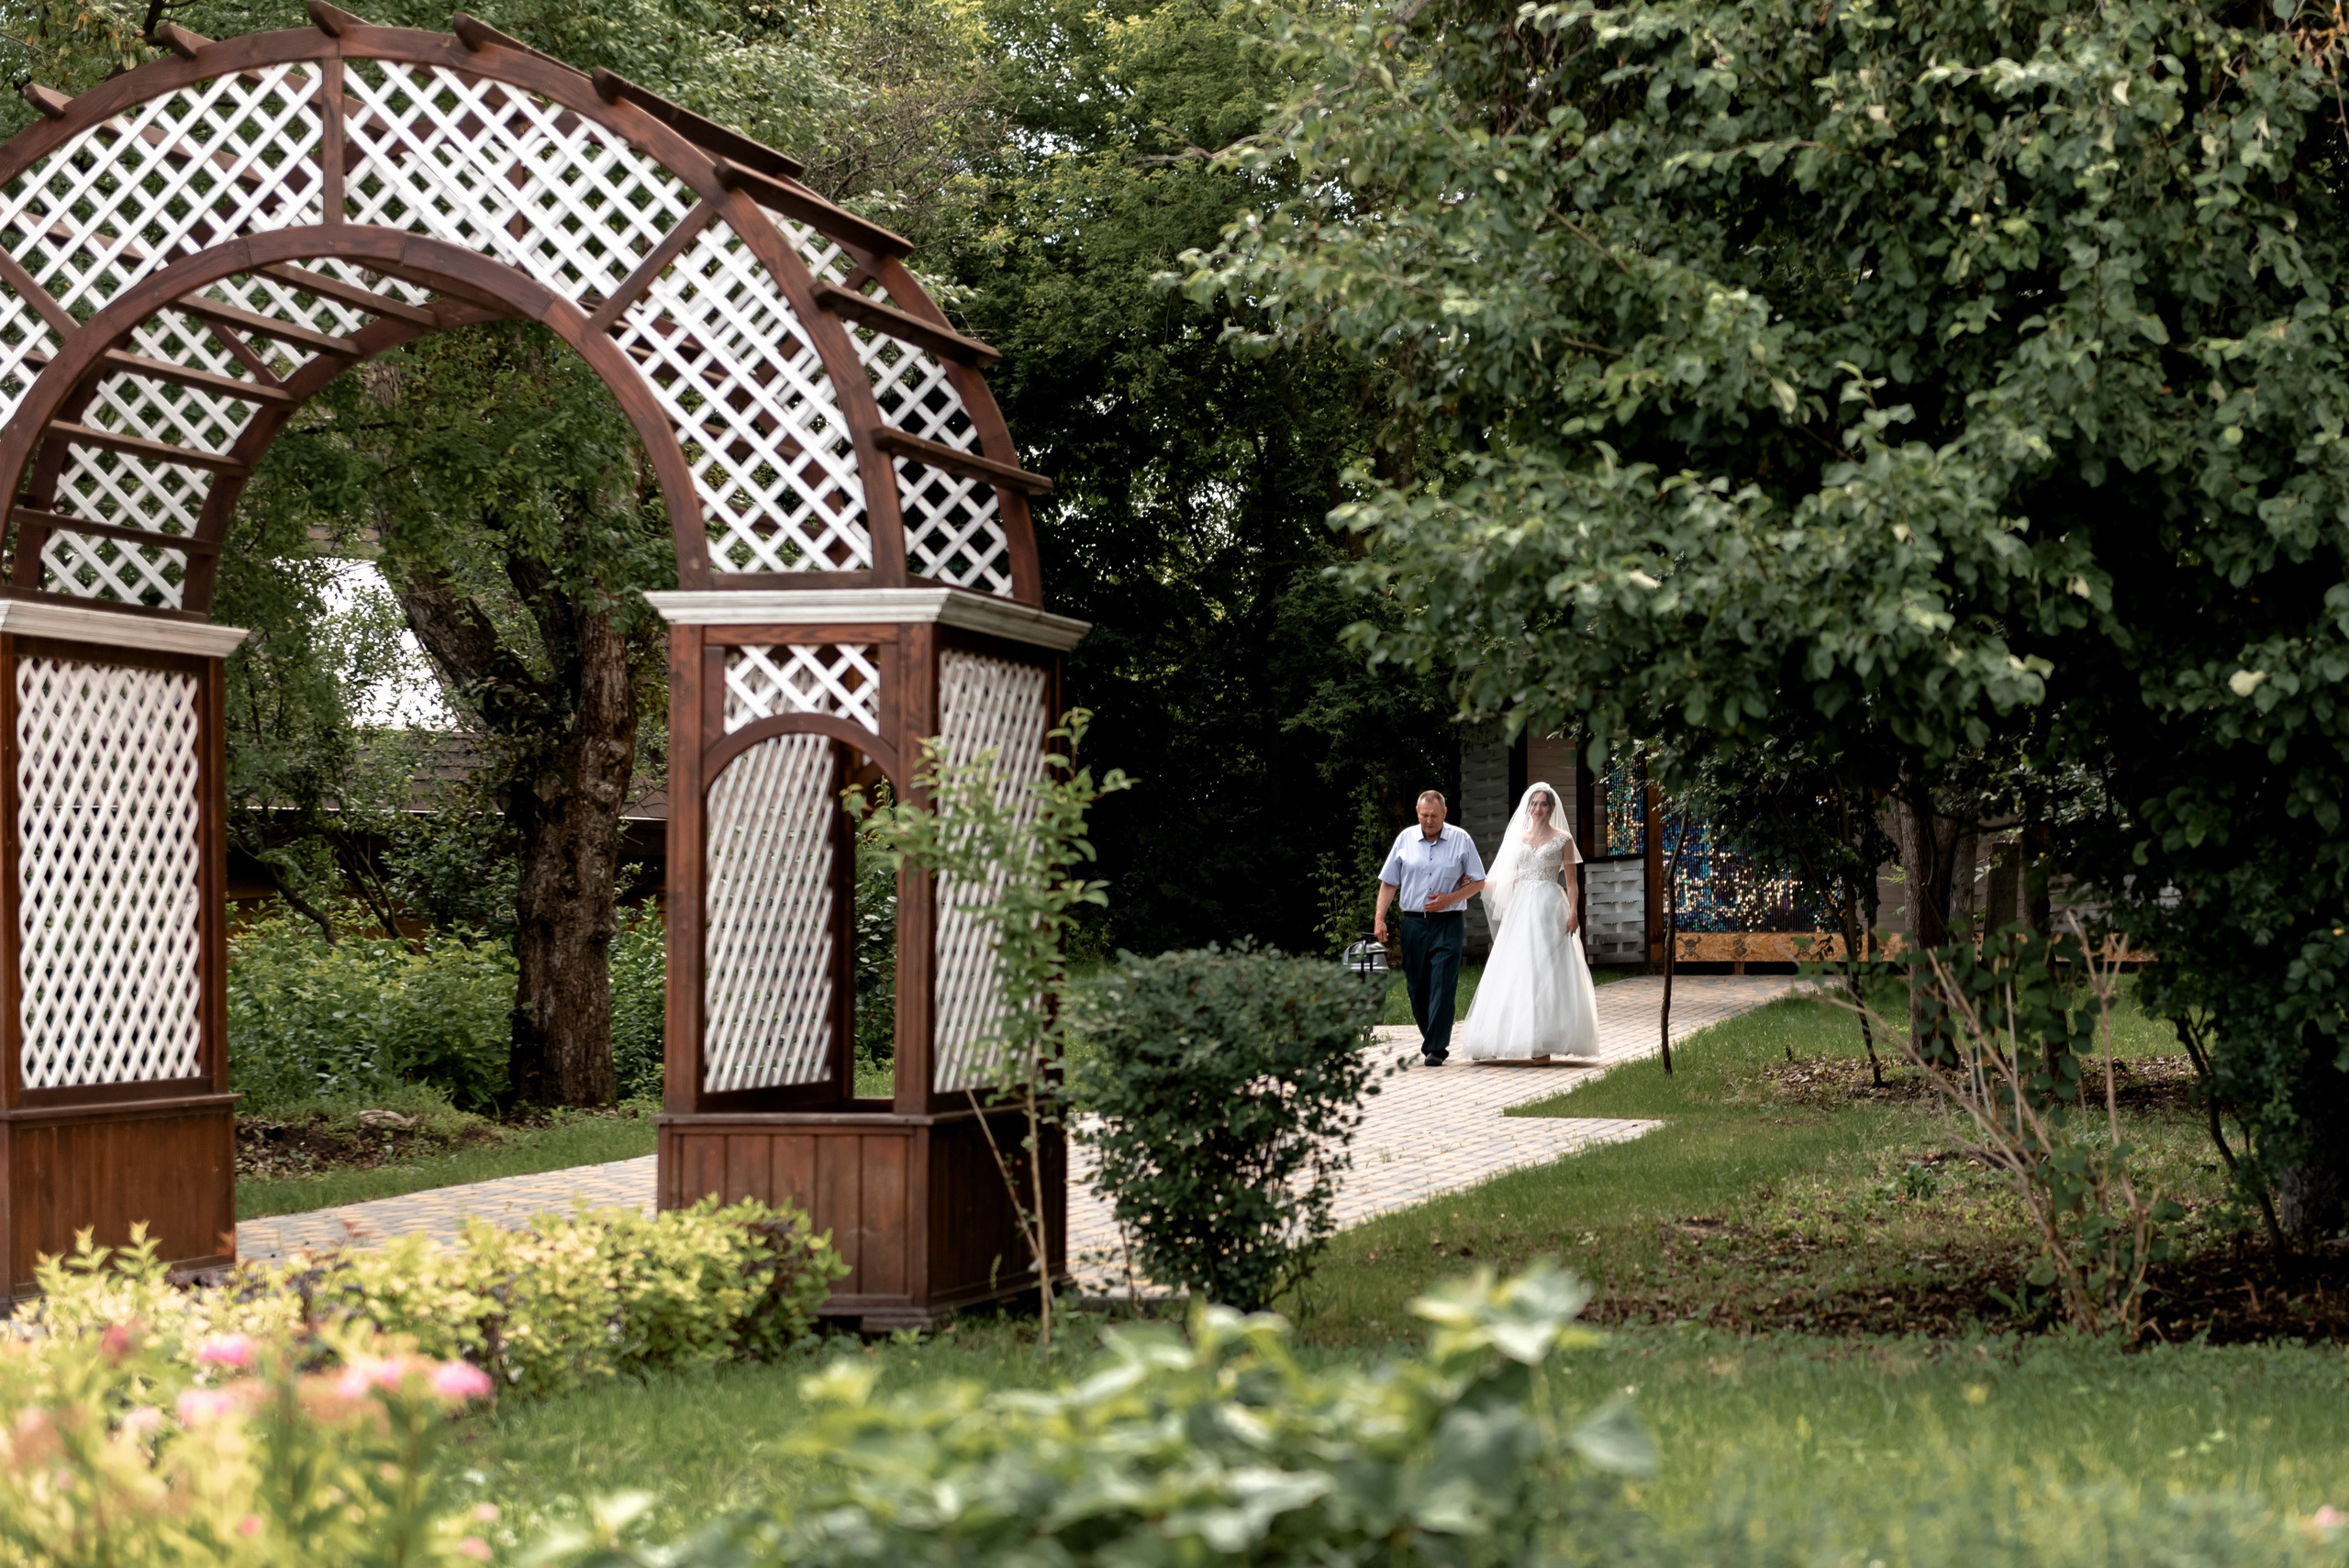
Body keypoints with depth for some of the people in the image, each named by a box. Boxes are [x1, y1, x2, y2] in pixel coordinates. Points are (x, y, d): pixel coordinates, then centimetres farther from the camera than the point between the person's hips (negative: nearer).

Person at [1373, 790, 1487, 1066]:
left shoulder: (1461, 841, 2)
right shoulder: (1405, 839, 7)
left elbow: (1478, 883, 6)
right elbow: (1389, 883, 10)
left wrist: (1448, 899, -9)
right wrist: (1379, 919, 0)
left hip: (1448, 922, -3)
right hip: (1413, 923, 3)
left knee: (1442, 986, -10)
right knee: (1417, 987, 6)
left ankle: (1436, 1048, -11)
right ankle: (1431, 1041, 21)